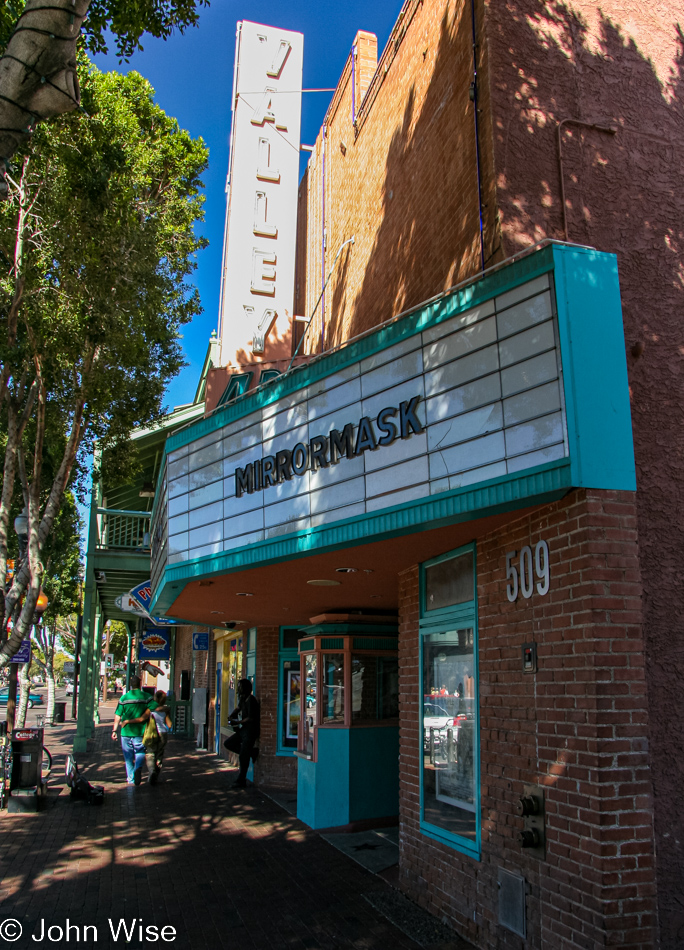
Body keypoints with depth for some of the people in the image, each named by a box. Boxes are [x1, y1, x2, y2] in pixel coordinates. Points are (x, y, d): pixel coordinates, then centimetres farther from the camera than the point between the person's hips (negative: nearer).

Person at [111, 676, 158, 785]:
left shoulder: (124, 698, 0)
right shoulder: (146, 697, -4)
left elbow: (117, 716, -1)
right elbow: (157, 708, -14)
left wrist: (114, 730, 5)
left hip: (126, 731, 1)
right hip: (140, 731, -1)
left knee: (128, 756, 13)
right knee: (140, 752, 11)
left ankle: (131, 779, 16)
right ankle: (138, 767, -18)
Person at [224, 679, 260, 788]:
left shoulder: (251, 700, -19)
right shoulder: (242, 699, 11)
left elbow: (251, 718, -22)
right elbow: (238, 708, 30)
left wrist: (237, 722, -14)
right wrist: (231, 716, 12)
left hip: (251, 730, -10)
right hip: (244, 729, 10)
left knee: (243, 756, -7)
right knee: (228, 743, 9)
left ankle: (241, 781, 4)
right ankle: (251, 752, 7)